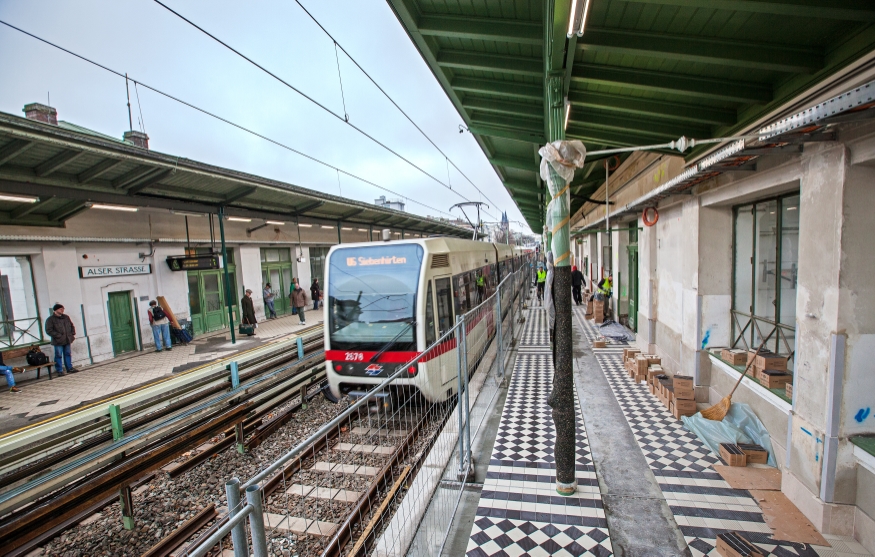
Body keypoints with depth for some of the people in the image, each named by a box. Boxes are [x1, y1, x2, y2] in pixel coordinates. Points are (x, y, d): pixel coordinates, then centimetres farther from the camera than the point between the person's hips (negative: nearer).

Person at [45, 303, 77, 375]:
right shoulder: (50, 319, -6)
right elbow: (49, 331, -12)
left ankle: (70, 368, 20)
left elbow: (72, 326, 22)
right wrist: (58, 336, -18)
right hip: (58, 342, -5)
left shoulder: (66, 317, 12)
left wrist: (73, 334, 9)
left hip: (67, 340, 5)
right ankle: (59, 370, 6)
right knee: (58, 356, -1)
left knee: (67, 354, 12)